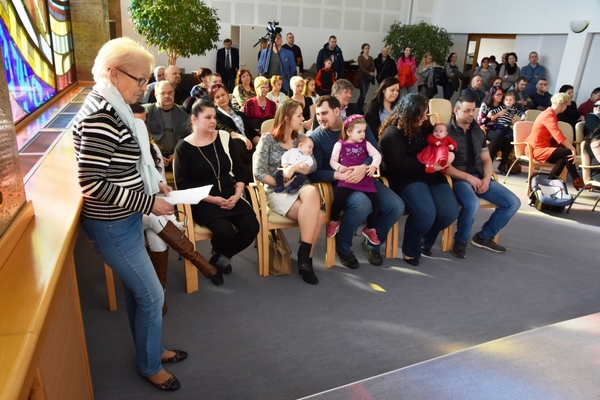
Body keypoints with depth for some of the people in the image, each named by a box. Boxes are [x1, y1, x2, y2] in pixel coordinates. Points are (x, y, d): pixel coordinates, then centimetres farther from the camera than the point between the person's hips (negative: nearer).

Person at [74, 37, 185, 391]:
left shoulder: (112, 107, 6)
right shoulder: (101, 116, -25)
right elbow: (92, 182, -26)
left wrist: (152, 183, 5)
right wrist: (148, 202, -21)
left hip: (124, 220, 9)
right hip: (112, 226, -9)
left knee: (137, 290, 22)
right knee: (152, 295, 5)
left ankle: (150, 349, 43)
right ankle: (149, 366, 29)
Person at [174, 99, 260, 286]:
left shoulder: (224, 137, 6)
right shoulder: (183, 147, -4)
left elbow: (239, 170, 8)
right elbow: (183, 184, -8)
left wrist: (237, 195, -8)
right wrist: (212, 199, -17)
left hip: (230, 196, 4)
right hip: (203, 202, -4)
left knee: (251, 227, -20)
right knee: (225, 231, -30)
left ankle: (220, 258, 8)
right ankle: (219, 258, 10)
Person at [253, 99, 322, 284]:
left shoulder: (300, 139, 13)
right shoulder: (268, 139, -2)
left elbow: (313, 165, 1)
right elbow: (258, 173, -7)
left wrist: (295, 167, -18)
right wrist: (281, 184, -14)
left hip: (299, 187, 4)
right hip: (277, 192, -4)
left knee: (312, 193, -34)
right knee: (316, 216, -30)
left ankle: (305, 256, -22)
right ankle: (305, 258, -13)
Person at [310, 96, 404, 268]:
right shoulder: (316, 137, -6)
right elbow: (314, 173, -12)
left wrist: (364, 167, -23)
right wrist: (338, 175, -28)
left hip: (364, 180, 5)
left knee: (396, 206, -14)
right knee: (362, 204, -35)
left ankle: (372, 243, 13)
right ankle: (342, 247, -7)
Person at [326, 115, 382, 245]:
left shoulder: (365, 144, 13)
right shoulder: (340, 144, 6)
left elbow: (377, 155, 3)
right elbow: (333, 161, 5)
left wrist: (373, 166, -17)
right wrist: (339, 167, -16)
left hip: (365, 179, 3)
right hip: (347, 179, -3)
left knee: (375, 201, -6)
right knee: (339, 197, -26)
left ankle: (370, 229, 19)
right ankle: (333, 222, 4)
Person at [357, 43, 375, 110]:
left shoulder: (371, 58, 12)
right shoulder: (360, 57, -2)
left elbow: (373, 68, 2)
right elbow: (361, 68, -13)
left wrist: (366, 68, -17)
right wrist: (369, 73, -22)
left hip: (368, 78, 5)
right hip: (362, 77, -5)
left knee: (364, 94, 6)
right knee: (363, 94, -15)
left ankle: (360, 109, 12)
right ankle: (357, 108, -7)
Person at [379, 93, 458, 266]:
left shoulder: (425, 127, 13)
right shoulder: (392, 133, -10)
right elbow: (398, 163, -19)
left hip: (431, 175, 7)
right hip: (405, 178, -7)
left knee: (450, 212, -12)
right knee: (425, 212, -30)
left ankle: (425, 242, 18)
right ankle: (410, 250, -2)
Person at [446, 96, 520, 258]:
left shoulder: (478, 132, 13)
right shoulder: (447, 132, -7)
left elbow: (486, 160, 15)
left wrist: (486, 179, -5)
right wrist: (468, 177, -17)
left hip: (479, 177, 7)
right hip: (458, 178, -7)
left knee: (513, 202, -3)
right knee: (472, 204, -37)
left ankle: (484, 237, 12)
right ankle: (460, 241, -7)